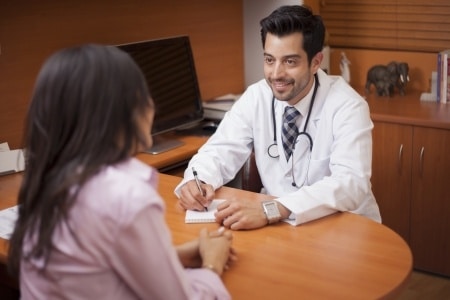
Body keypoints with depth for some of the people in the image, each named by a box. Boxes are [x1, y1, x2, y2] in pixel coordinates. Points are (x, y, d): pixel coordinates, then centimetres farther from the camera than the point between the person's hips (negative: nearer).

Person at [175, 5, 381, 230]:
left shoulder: (347, 106, -16)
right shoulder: (255, 97, -3)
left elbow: (351, 184, -27)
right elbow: (220, 151, -2)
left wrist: (271, 210, -40)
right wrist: (196, 182, -26)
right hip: (277, 225, 3)